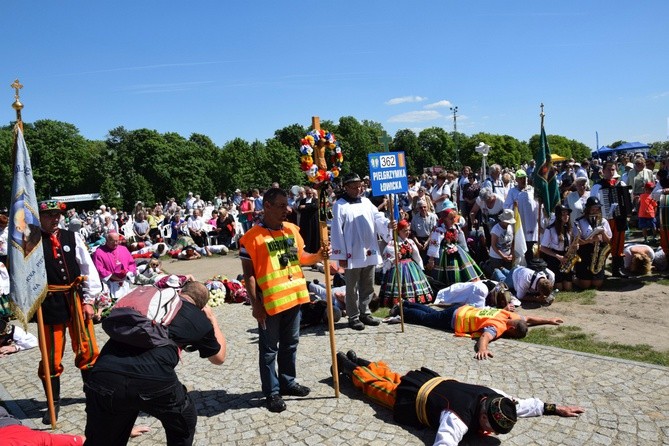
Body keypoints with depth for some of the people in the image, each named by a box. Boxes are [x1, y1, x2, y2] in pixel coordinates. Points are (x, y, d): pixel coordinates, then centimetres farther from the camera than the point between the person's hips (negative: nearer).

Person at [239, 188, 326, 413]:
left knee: (290, 344, 19)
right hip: (269, 302, -6)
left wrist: (317, 256, -3)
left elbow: (300, 257, 17)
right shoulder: (252, 237, -14)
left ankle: (287, 382, 36)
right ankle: (272, 392, 20)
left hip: (293, 297, 6)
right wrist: (255, 304, -15)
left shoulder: (292, 229, 5)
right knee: (269, 349, 8)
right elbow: (248, 274, -12)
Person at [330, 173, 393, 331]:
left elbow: (377, 217, 2)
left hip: (369, 252, 6)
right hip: (352, 254, -6)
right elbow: (337, 232, -10)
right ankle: (353, 317, 17)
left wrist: (388, 224, -22)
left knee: (368, 286, 15)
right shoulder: (340, 205, -7)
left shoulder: (366, 202, 11)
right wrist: (341, 255, -12)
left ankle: (365, 313, 29)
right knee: (352, 288, 5)